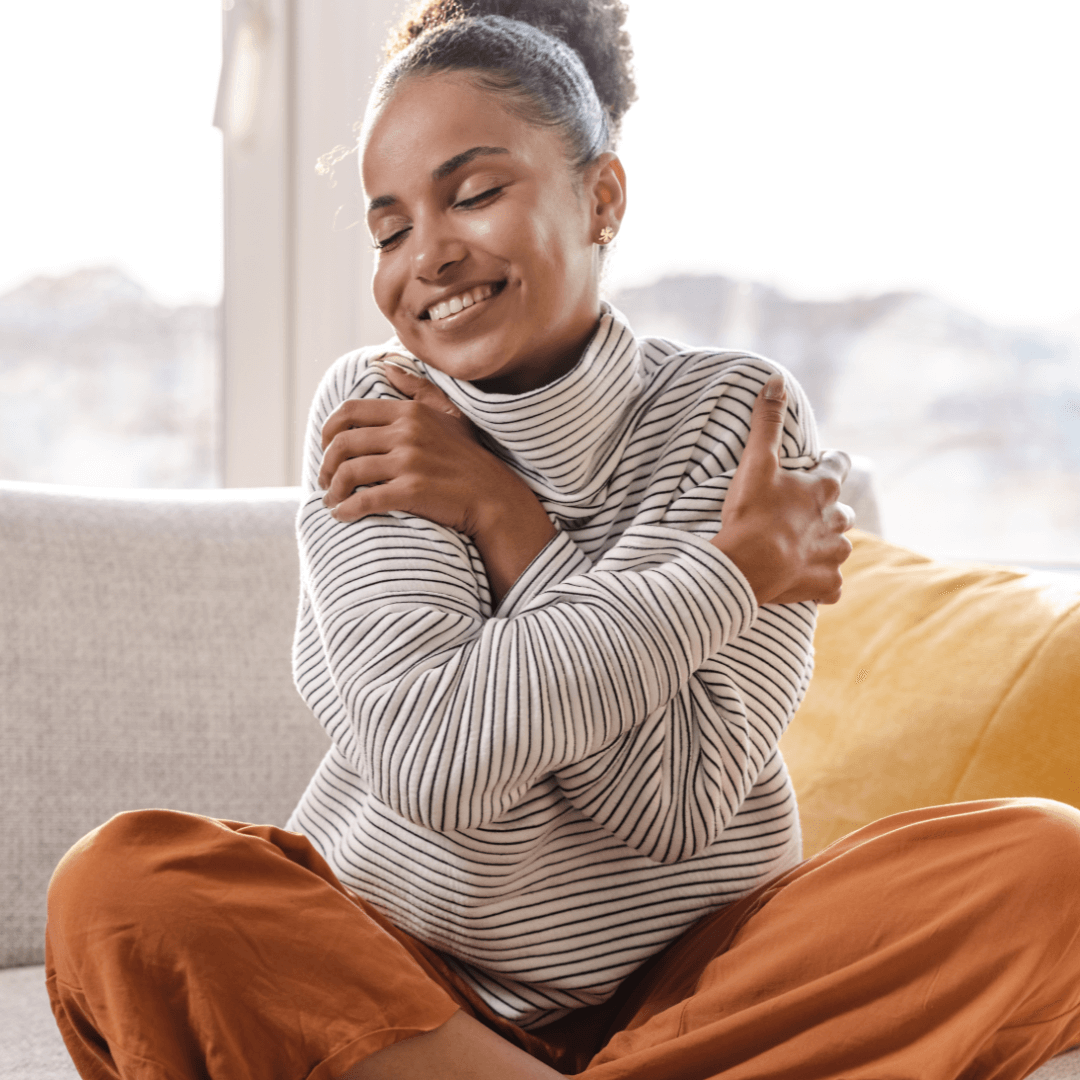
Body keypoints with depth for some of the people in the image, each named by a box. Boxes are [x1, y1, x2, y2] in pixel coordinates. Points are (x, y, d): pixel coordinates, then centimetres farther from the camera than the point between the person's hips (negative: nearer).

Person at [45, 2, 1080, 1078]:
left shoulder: (739, 416, -4)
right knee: (118, 882, -27)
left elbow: (676, 804, -16)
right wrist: (733, 568, -15)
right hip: (387, 977, 0)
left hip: (692, 983, 1)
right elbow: (430, 766, -19)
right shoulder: (367, 409, -3)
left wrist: (500, 515, -16)